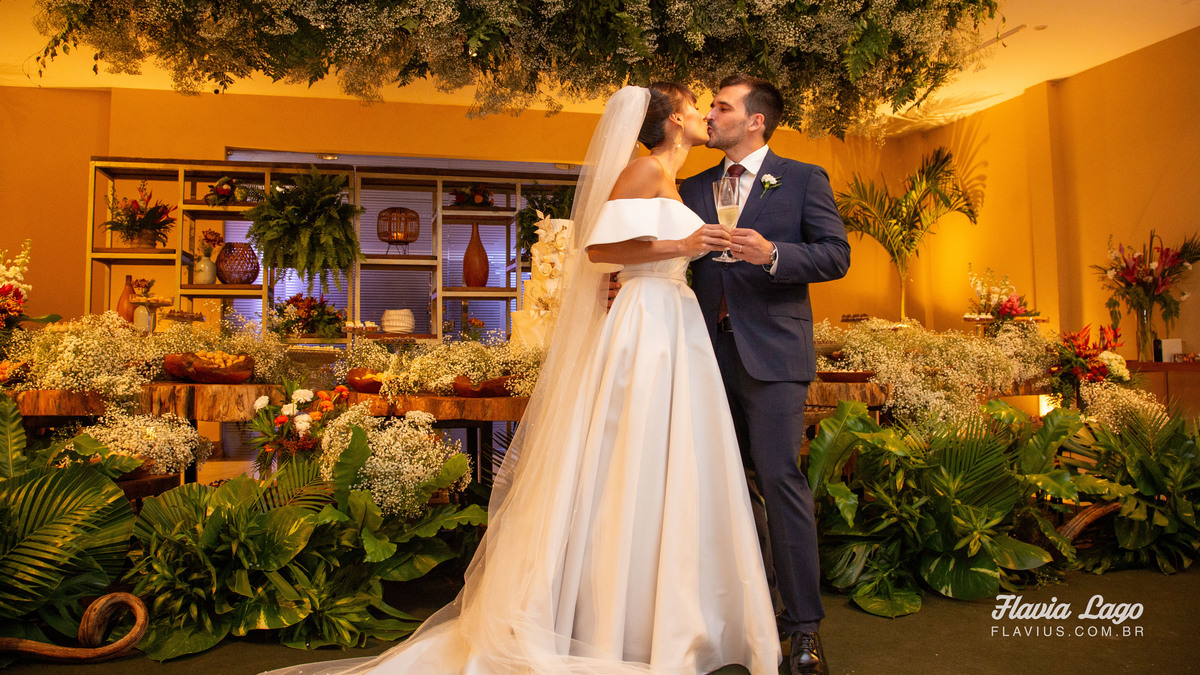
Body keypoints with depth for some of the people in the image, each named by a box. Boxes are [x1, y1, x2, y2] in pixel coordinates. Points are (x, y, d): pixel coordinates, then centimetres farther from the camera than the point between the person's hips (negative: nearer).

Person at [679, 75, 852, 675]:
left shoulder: (804, 179, 5)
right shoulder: (693, 188, 17)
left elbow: (836, 254, -3)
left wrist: (773, 254, -19)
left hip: (772, 353, -5)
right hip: (710, 351, 5)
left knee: (779, 477, -9)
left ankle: (804, 623, 3)